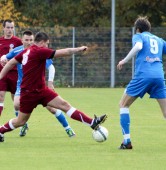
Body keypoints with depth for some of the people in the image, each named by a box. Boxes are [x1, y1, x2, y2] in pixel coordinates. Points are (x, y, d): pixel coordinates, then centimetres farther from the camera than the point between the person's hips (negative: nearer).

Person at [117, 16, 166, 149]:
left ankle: (127, 141, 6)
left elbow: (138, 46, -11)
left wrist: (124, 61, -7)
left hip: (143, 75, -3)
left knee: (123, 105, 14)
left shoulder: (138, 36, 12)